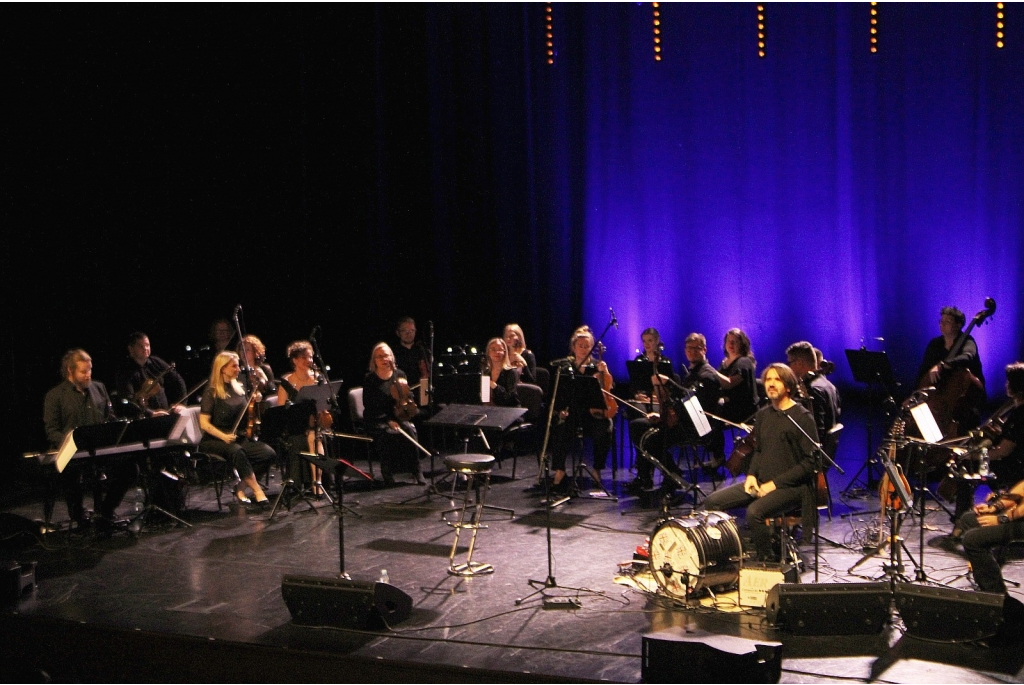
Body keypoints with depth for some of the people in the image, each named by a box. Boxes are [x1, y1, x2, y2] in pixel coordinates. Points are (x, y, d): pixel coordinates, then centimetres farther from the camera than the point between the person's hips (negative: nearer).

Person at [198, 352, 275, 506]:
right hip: (214, 441, -6)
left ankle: (240, 487, -12)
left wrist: (255, 402, 0)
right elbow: (204, 423, -10)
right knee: (236, 452, -39)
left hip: (239, 438, 6)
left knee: (269, 453, -21)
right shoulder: (212, 393, -4)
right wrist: (223, 436, -24)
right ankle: (257, 491, -31)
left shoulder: (240, 389, 13)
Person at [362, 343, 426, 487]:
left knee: (409, 429, -28)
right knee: (388, 434, -33)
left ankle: (416, 471, -21)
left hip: (397, 416, 3)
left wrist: (405, 390, -14)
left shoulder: (399, 375, 5)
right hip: (376, 421, -3)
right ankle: (387, 473, -19)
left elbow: (409, 401, 9)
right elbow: (369, 406, -8)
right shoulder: (369, 380, -4)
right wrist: (388, 421, -19)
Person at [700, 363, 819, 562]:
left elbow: (810, 462, -13)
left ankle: (768, 559, -11)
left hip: (791, 487, -7)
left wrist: (775, 483, -16)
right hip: (760, 482, 8)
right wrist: (752, 475, 4)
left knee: (754, 512, -33)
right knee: (712, 502, -9)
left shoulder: (802, 417, -9)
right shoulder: (763, 414, 14)